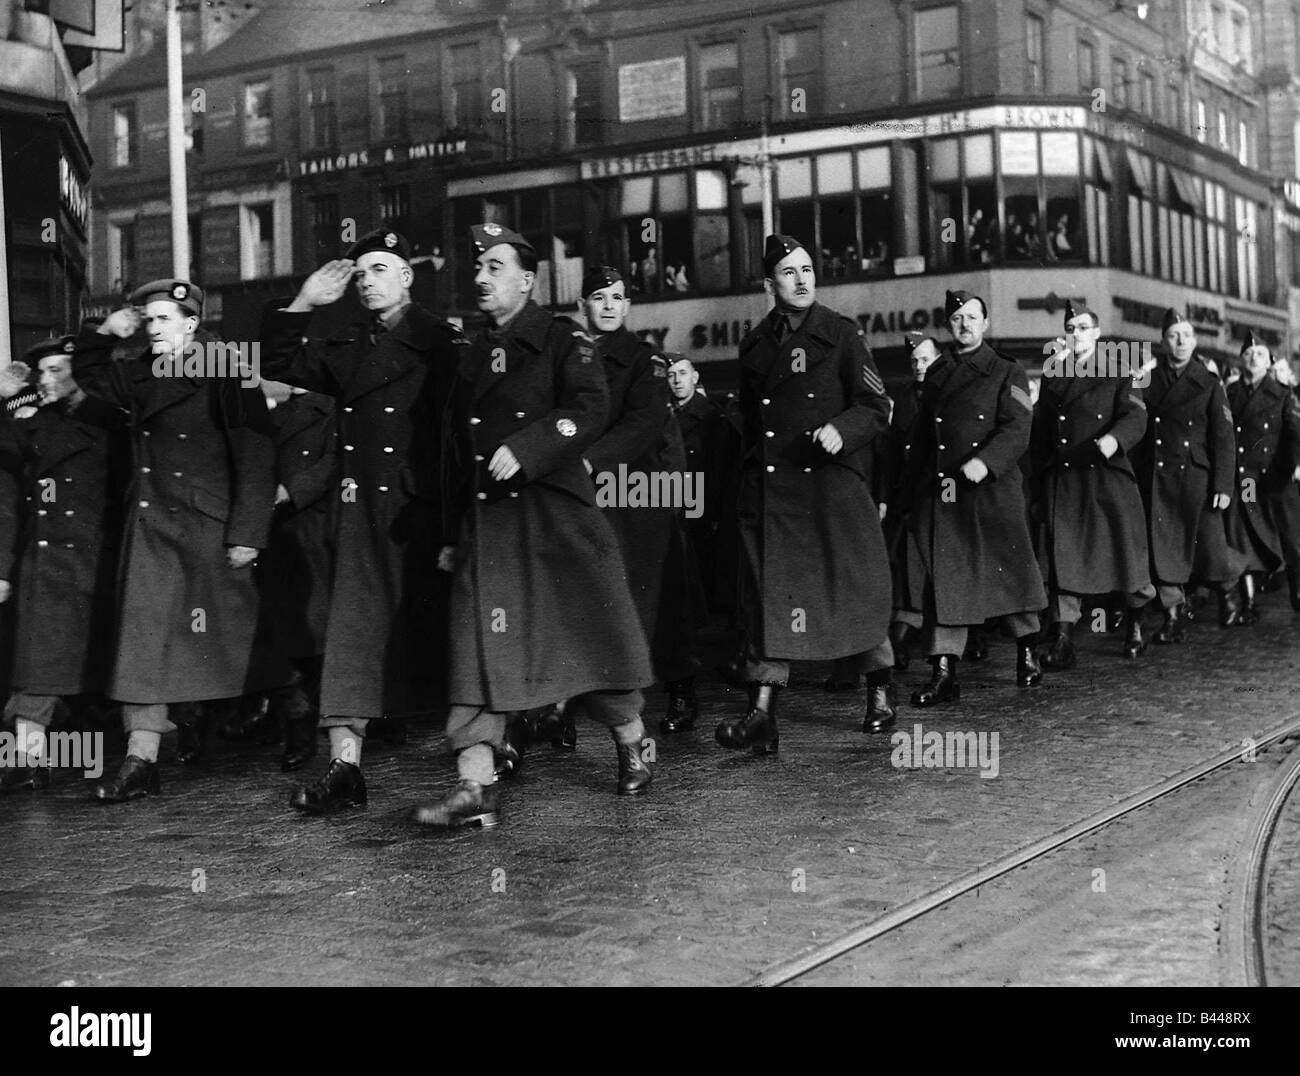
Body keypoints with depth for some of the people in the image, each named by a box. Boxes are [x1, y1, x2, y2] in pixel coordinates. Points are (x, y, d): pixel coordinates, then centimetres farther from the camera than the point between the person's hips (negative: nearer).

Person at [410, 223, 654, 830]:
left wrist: (525, 448, -23)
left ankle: (632, 748, 27)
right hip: (487, 520, 4)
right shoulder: (471, 356, 17)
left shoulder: (563, 340, 0)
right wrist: (451, 531, 17)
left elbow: (591, 410, -14)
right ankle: (474, 788, -8)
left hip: (558, 513, -4)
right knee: (478, 644, -6)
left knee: (594, 630, 5)